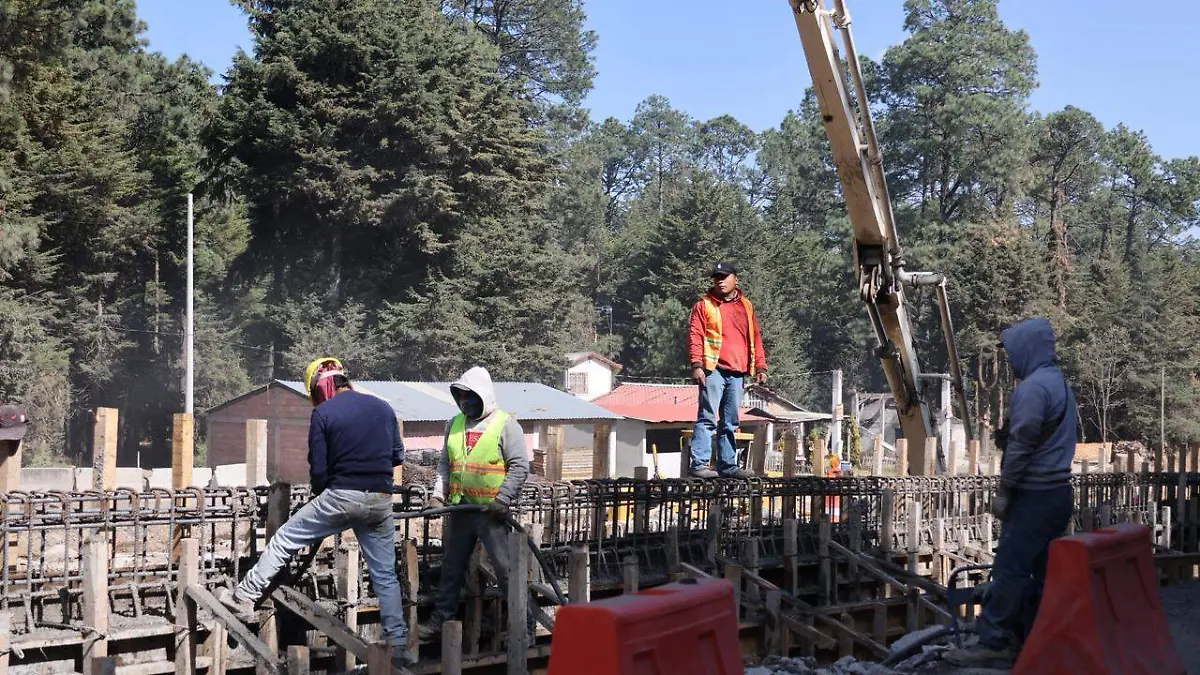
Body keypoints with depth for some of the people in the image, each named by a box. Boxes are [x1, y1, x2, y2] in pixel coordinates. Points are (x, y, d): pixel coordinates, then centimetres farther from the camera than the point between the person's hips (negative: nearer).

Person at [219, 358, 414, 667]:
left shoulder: (323, 413, -3)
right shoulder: (383, 407, 9)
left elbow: (318, 468, -3)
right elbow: (398, 456, 14)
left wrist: (320, 499, 14)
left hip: (342, 496, -4)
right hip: (380, 501, 4)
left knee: (285, 539, 13)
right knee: (385, 575, 10)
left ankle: (246, 596, 14)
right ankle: (398, 644, 10)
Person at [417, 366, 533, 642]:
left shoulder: (505, 424, -7)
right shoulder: (455, 425, 12)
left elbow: (519, 466, -10)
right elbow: (445, 464, 18)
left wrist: (502, 500, -17)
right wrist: (438, 494, 3)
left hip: (492, 512, -6)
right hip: (459, 508, 6)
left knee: (506, 568, -5)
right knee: (451, 567, 15)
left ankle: (524, 623, 2)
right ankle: (441, 619, 26)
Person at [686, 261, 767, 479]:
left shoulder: (746, 306, 19)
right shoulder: (705, 305, 5)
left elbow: (755, 338, 19)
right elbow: (695, 336, -3)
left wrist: (760, 366, 11)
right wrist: (696, 364, -14)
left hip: (737, 373, 5)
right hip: (713, 370, -5)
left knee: (730, 423, 8)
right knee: (708, 418, -9)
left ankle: (728, 465, 13)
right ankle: (699, 464, -10)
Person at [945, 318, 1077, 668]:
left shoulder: (1033, 387, -16)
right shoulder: (1060, 382, 16)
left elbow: (1021, 445, -19)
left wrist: (1004, 491, -13)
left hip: (1035, 496, -10)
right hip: (1056, 491, 10)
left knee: (1009, 570, -7)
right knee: (1040, 572, 10)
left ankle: (993, 644, -5)